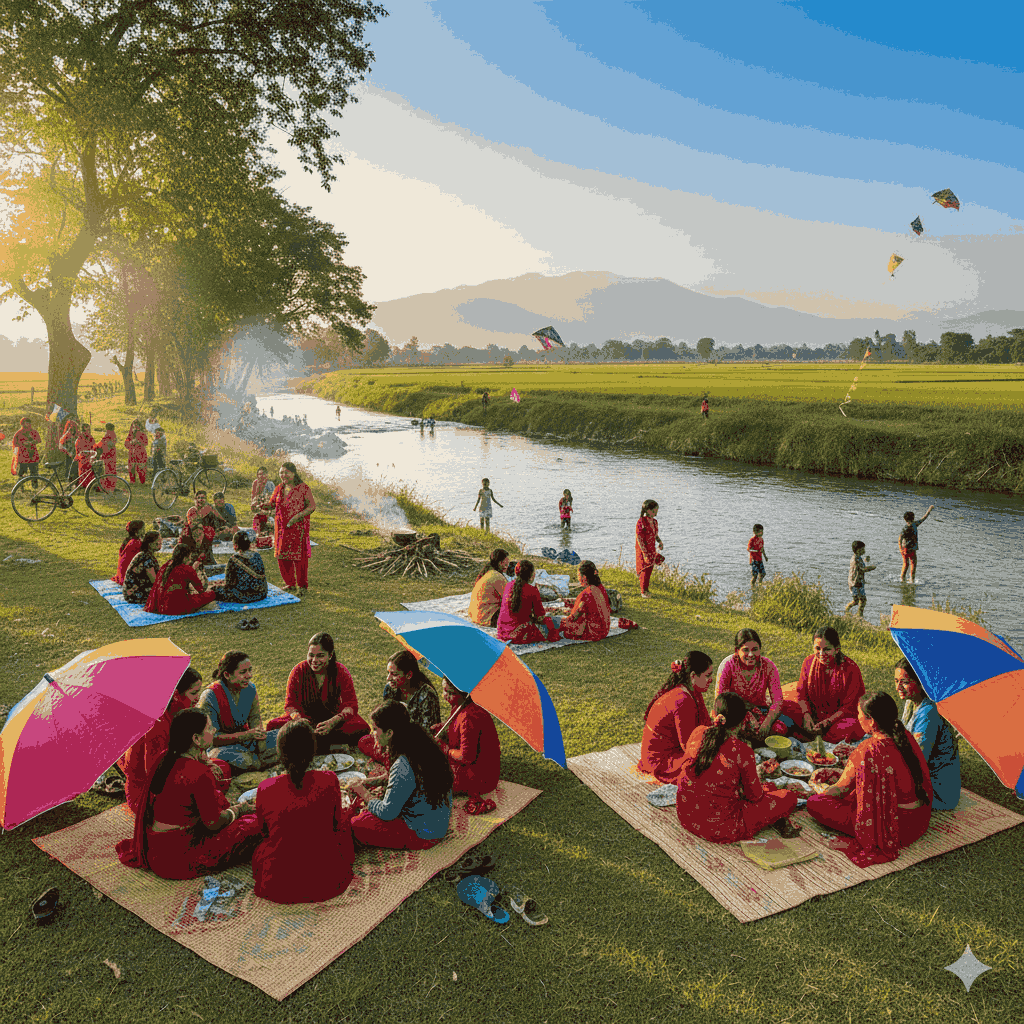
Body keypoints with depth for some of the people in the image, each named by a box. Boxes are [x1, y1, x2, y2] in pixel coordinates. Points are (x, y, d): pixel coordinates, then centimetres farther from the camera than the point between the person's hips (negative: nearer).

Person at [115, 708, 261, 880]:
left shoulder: (165, 760, -1)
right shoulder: (200, 774, -26)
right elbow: (213, 823, -15)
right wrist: (235, 811, 5)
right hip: (178, 859, -9)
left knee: (217, 798, 22)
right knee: (254, 824, -3)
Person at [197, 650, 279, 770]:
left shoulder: (250, 688, -3)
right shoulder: (210, 697, -21)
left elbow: (255, 718, 4)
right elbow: (211, 738, -21)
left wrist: (259, 733, -19)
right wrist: (246, 735, -29)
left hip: (246, 739, 6)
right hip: (222, 746, -6)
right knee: (243, 760, -38)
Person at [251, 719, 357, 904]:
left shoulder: (265, 789, -15)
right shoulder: (329, 781, -16)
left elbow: (264, 831, 6)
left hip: (277, 887, 1)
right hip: (328, 883, -1)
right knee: (346, 814, 25)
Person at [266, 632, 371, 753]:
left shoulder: (341, 672, -11)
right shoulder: (298, 671, -10)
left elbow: (351, 704, -14)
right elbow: (290, 704, -8)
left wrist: (333, 721, -34)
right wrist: (298, 719, -32)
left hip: (333, 716, -1)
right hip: (305, 717, 1)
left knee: (362, 729, -30)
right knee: (273, 726, -28)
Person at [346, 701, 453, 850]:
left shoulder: (403, 766, -29)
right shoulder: (422, 745, -3)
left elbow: (387, 813, -20)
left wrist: (365, 795, -3)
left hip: (422, 836, -9)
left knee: (356, 824, -4)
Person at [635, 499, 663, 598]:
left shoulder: (654, 521, 6)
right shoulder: (641, 522, -18)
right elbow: (639, 539, -19)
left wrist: (660, 541, 1)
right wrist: (645, 553, -22)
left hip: (652, 550, 7)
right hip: (643, 550, -7)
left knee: (650, 570, 12)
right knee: (645, 570, -2)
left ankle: (646, 589, 26)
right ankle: (643, 591, 9)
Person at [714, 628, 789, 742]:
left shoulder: (768, 666, -10)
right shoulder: (728, 665, -17)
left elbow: (777, 700, -12)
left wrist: (767, 723, -30)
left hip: (760, 710, 3)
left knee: (781, 728, -25)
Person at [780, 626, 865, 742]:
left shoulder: (850, 668, -13)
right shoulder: (809, 662, -1)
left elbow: (849, 707, -11)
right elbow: (802, 693, 4)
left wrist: (827, 722, -23)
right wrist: (806, 715, -15)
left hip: (838, 718, -3)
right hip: (812, 714, 3)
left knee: (851, 728, -38)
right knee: (782, 706, -19)